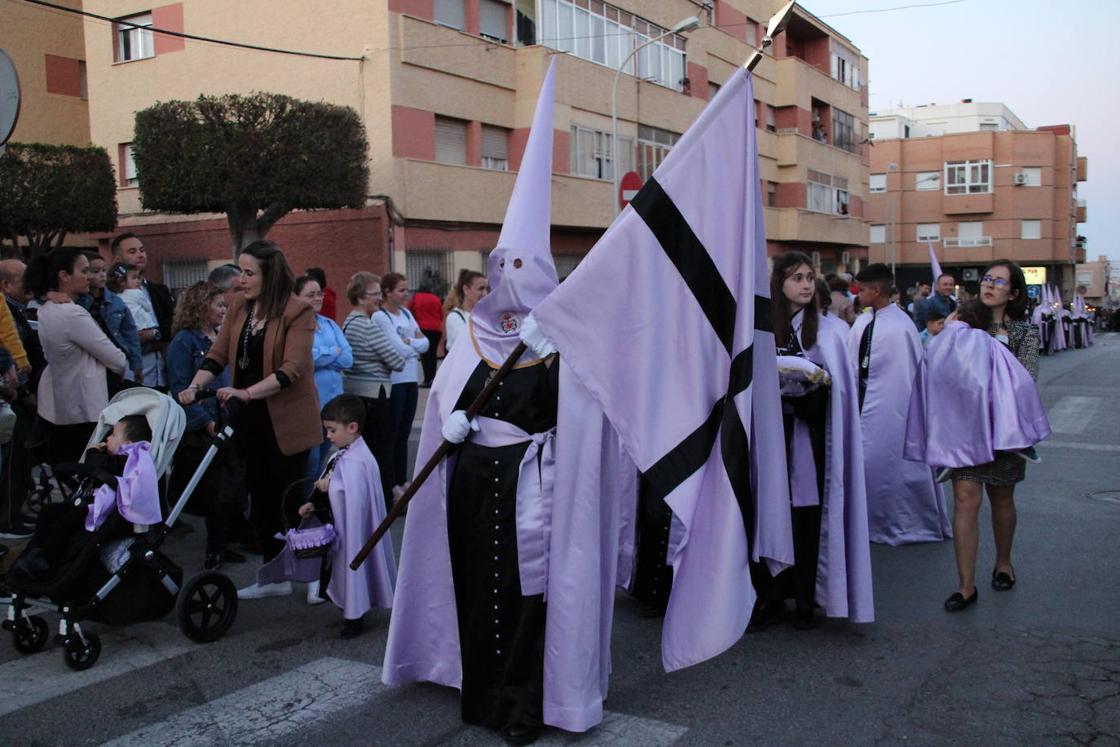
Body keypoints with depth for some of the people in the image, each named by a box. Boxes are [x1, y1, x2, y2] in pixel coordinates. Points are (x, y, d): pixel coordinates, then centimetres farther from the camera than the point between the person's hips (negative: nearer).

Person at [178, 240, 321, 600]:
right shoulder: (239, 309, 6)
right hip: (250, 419, 7)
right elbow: (217, 354, 4)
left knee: (290, 501, 1)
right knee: (261, 498, 13)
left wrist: (247, 392, -30)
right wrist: (195, 386, -13)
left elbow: (292, 369, -23)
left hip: (285, 421, -7)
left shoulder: (297, 312, -14)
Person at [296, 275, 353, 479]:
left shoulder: (330, 324, 13)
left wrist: (320, 356, -11)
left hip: (332, 401, 7)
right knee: (310, 463, -4)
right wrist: (333, 352, -6)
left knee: (322, 461, 17)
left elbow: (348, 358, 4)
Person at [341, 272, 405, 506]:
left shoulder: (348, 321, 12)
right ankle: (385, 499, 6)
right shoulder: (368, 326, -18)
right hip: (373, 393, -9)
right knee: (382, 449, -1)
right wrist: (400, 361, 4)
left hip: (352, 390, 9)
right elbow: (396, 361, -17)